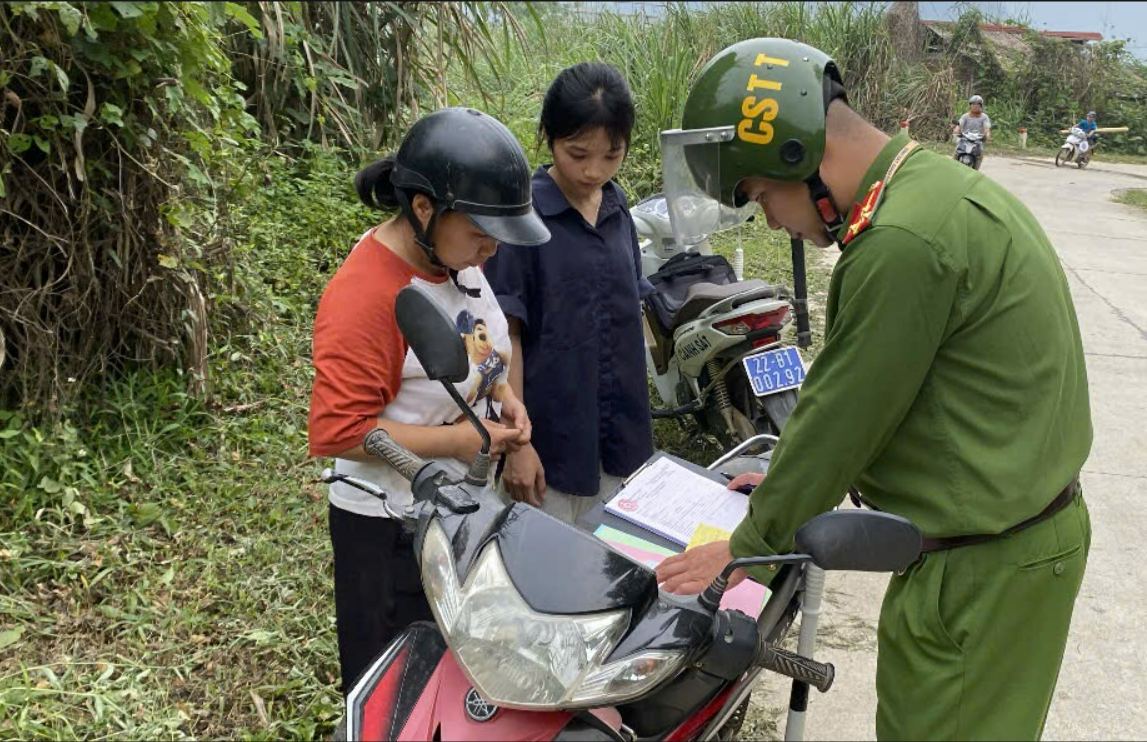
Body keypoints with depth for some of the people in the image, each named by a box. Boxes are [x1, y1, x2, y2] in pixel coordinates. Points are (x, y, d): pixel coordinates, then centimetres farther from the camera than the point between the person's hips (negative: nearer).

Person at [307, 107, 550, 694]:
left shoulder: (458, 256, -1)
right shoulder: (363, 297, -27)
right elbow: (337, 430, -27)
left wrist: (503, 394, -1)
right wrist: (454, 440, -25)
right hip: (391, 528, -8)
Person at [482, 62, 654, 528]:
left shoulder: (616, 208, 6)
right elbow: (506, 333, -13)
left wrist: (638, 423, 17)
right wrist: (516, 443, -14)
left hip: (621, 437, 6)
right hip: (551, 439, -6)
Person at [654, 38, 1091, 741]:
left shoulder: (905, 242, -25)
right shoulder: (941, 184, 7)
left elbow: (843, 412, -17)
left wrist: (749, 547, -3)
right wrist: (792, 481, 19)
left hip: (982, 570, -9)